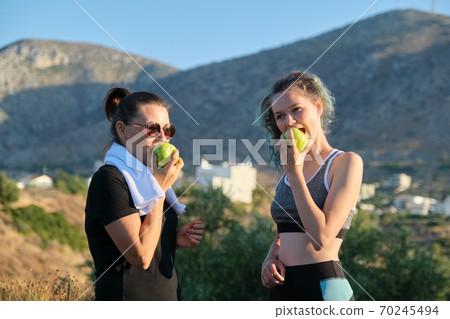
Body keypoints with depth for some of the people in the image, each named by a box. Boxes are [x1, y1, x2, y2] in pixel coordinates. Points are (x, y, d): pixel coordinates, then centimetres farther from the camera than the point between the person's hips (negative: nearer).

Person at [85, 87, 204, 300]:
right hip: (127, 298, -8)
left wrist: (176, 240, -2)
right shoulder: (109, 179, -16)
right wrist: (159, 189, -18)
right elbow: (140, 257, -22)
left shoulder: (144, 178, 9)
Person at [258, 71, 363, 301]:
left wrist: (294, 171, -16)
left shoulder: (346, 162, -9)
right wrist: (270, 259, -2)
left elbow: (322, 237, -19)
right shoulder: (288, 172, 9)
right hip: (281, 288, 6)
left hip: (322, 287, -6)